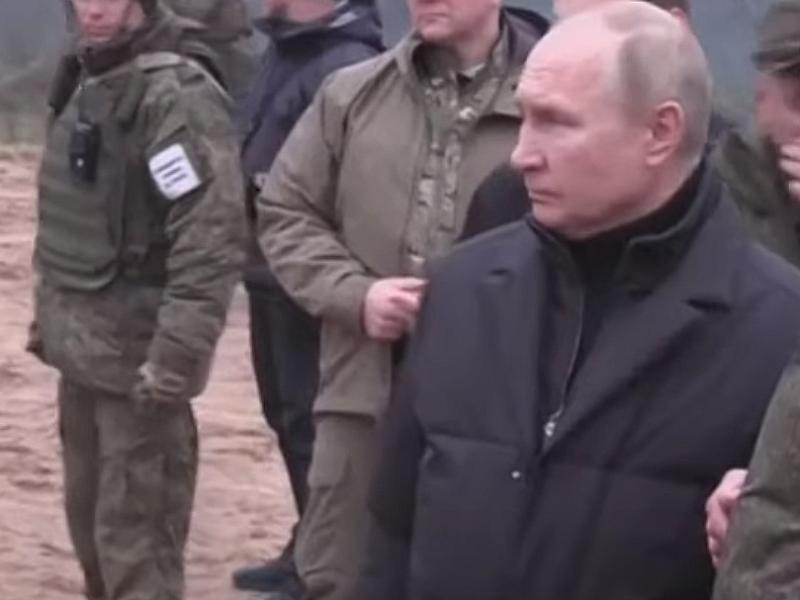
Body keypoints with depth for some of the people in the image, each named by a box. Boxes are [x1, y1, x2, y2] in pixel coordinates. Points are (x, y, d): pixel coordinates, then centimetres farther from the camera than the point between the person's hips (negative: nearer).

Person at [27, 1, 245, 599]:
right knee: (89, 518, 18)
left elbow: (211, 239, -23)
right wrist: (50, 313, 17)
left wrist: (177, 355, -26)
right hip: (82, 347, 9)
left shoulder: (178, 96, -17)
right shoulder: (83, 84, 11)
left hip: (136, 354, -9)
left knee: (134, 538, -6)